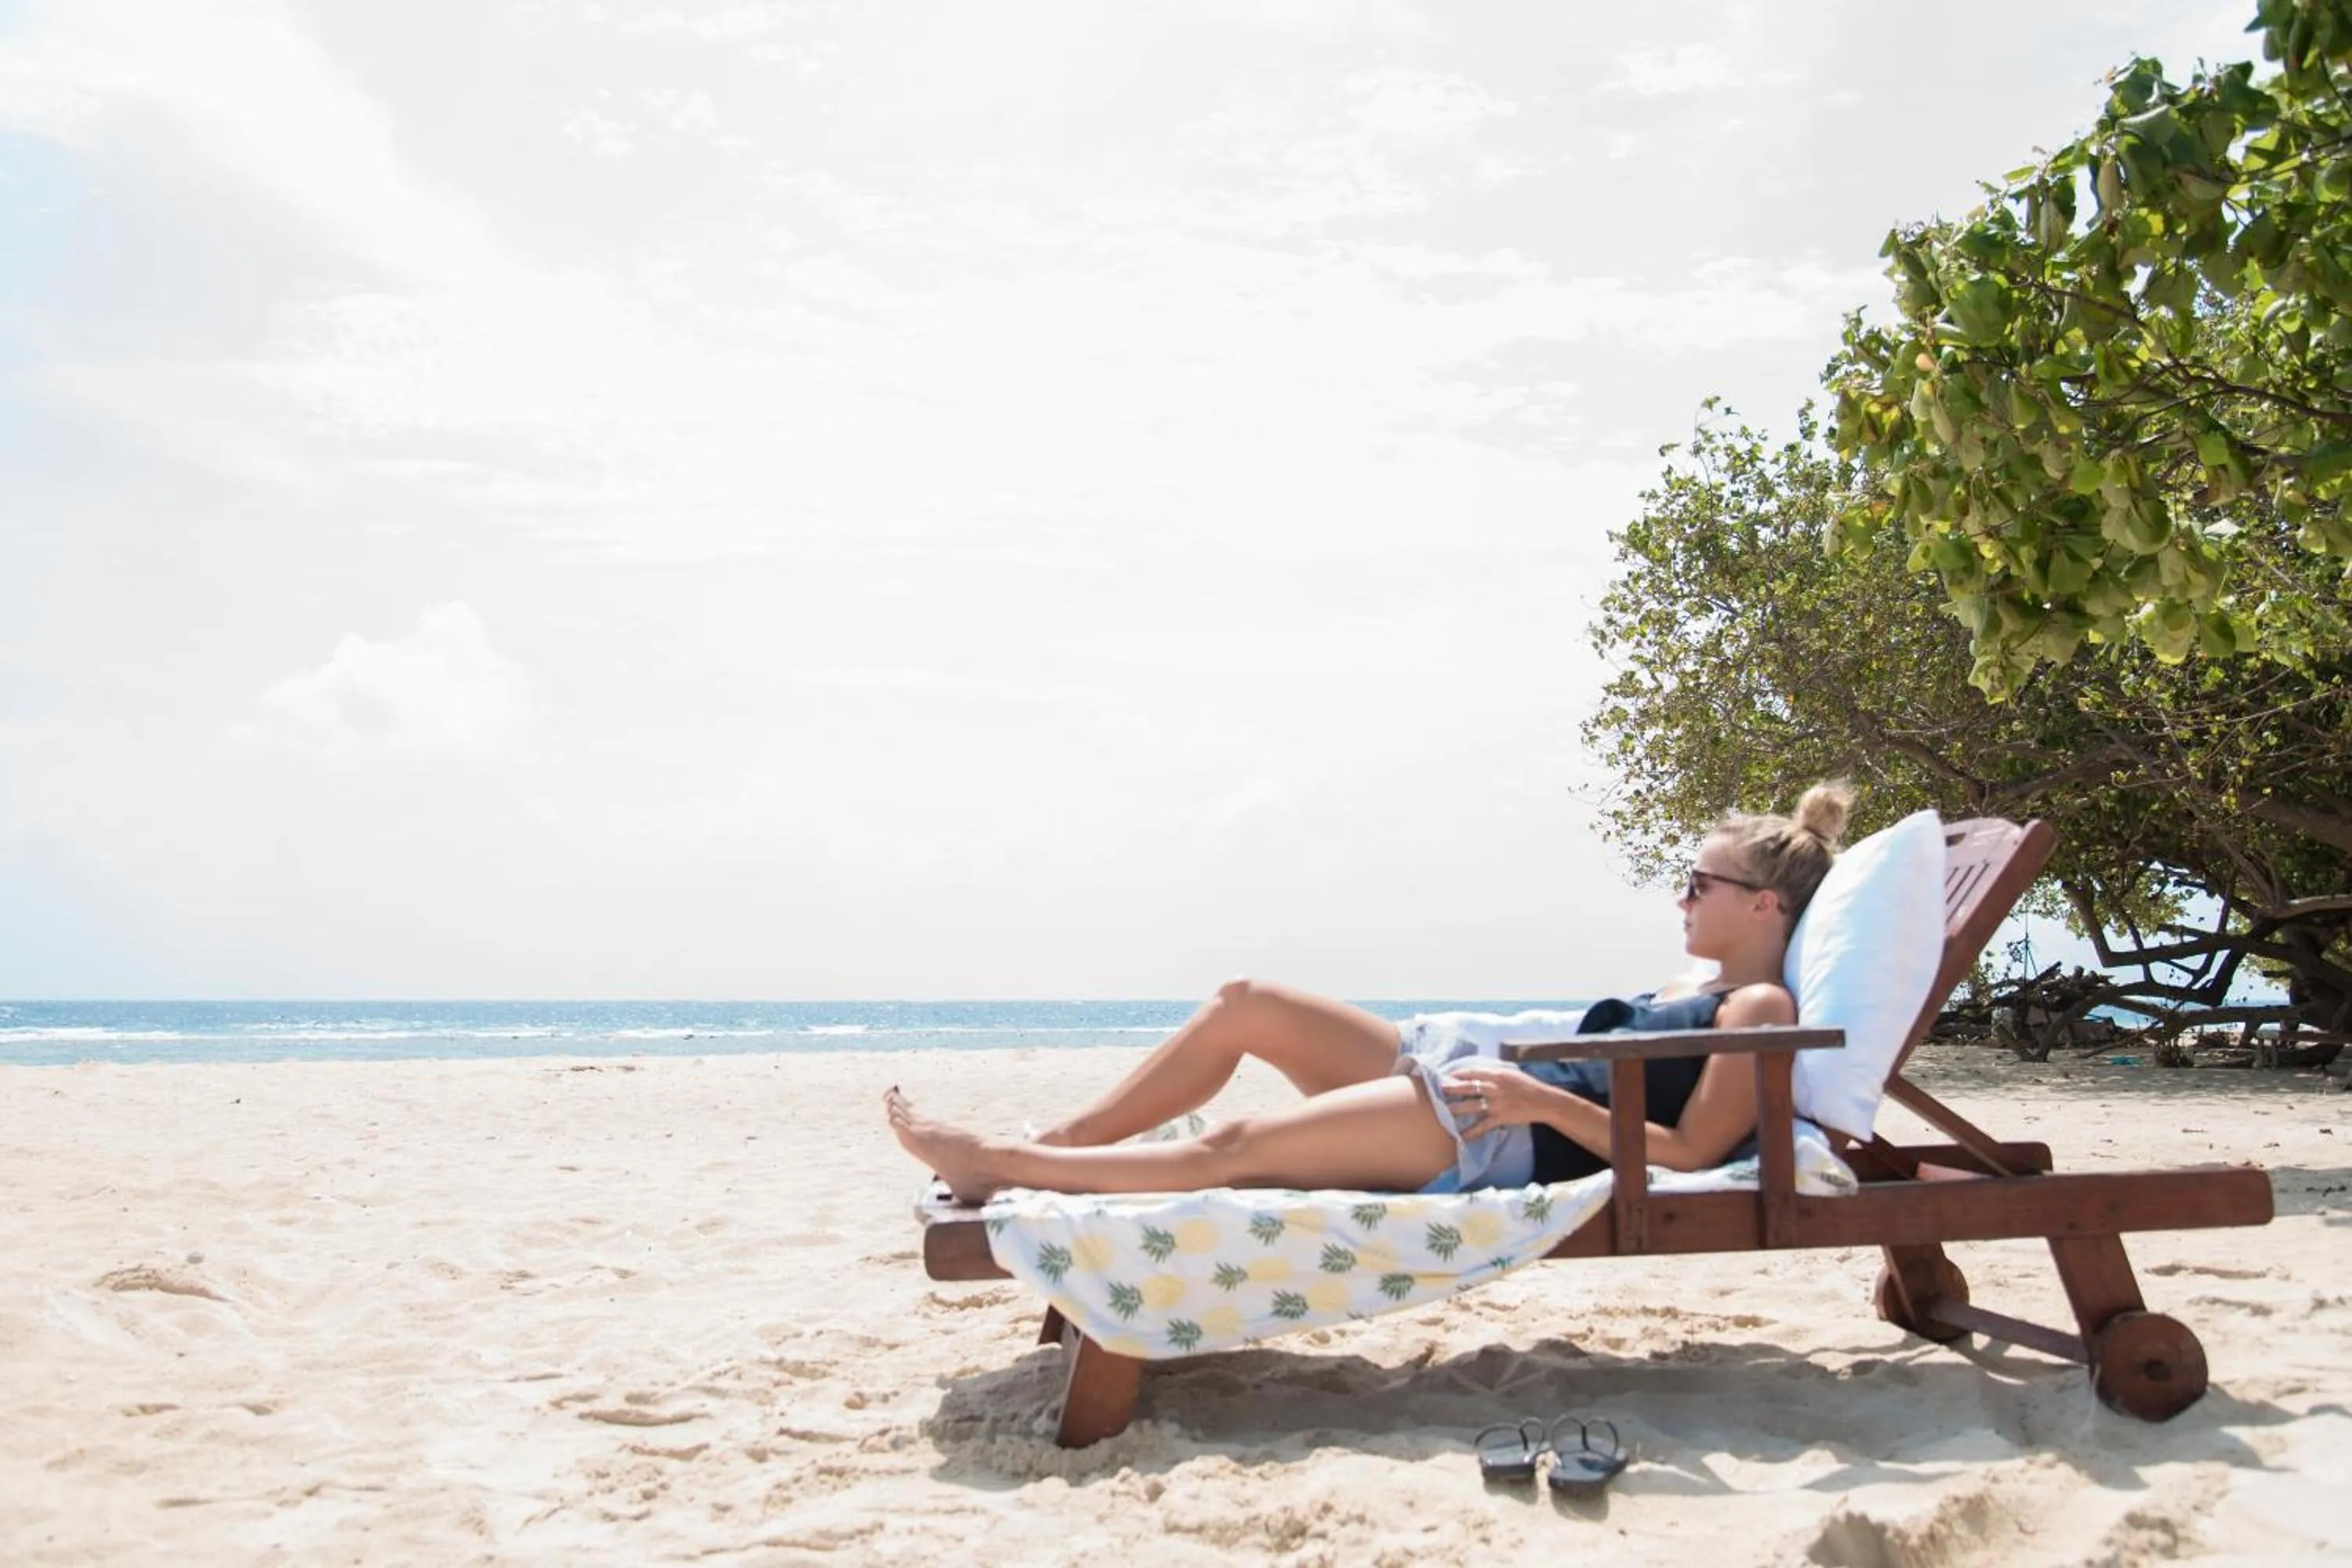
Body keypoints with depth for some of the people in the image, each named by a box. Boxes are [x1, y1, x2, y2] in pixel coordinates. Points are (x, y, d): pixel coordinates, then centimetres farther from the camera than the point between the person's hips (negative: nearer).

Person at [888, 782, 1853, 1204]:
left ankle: (997, 1167, -5)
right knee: (1243, 1004, 3)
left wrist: (1543, 1098, -22)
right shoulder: (1701, 992, 21)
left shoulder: (1760, 1009, -7)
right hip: (1482, 1086, 10)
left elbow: (1690, 1155, -18)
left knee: (1232, 1150, -14)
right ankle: (1048, 1145, 7)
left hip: (1509, 1139, -10)